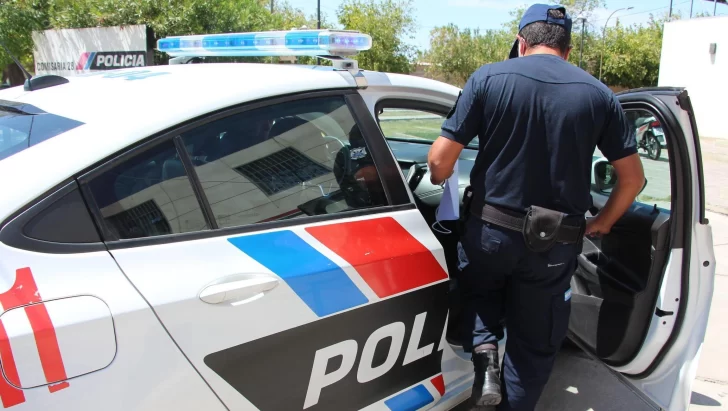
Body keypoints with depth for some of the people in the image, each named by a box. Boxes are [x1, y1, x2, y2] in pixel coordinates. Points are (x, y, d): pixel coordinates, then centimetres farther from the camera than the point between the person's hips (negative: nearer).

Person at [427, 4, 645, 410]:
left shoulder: (489, 78, -5)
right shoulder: (598, 94, 1)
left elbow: (440, 159, -9)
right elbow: (633, 178, 4)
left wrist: (440, 184, 14)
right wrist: (601, 224, 19)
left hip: (490, 230, -1)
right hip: (555, 245, 1)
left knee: (481, 292, 30)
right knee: (536, 343, 19)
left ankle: (484, 351, 6)